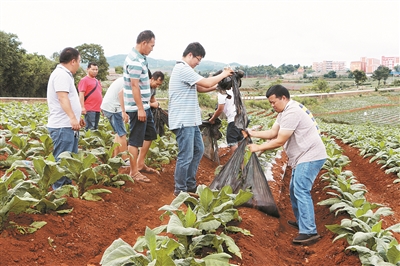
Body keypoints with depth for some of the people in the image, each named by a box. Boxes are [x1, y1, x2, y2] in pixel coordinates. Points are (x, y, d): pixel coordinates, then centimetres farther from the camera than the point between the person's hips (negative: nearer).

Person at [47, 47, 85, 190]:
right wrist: (72, 117, -36)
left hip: (68, 126, 11)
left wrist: (77, 118, 30)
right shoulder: (61, 74, -14)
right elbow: (63, 98, -26)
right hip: (62, 126, -11)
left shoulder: (65, 74, 20)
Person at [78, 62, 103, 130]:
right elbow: (81, 95, -12)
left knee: (96, 128, 12)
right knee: (90, 128, -11)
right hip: (89, 110, -8)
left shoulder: (97, 81, 20)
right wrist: (82, 107, -19)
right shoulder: (84, 80, -5)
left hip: (97, 109, 8)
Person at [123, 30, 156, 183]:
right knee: (135, 140, -1)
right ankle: (134, 172, 8)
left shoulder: (139, 57, 12)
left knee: (150, 134, 19)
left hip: (144, 105, 10)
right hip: (137, 107, -10)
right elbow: (134, 85, -23)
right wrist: (140, 109, -23)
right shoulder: (136, 61, -19)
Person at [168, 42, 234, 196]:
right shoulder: (183, 69, -17)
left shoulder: (184, 69, 18)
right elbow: (207, 83, -19)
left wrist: (217, 87, 9)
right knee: (186, 156, -4)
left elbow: (200, 88, 22)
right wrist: (224, 74, -4)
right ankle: (180, 189, 7)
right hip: (183, 121, -11)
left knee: (198, 150, 17)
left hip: (190, 120, 11)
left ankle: (190, 184, 26)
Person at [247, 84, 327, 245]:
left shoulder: (292, 113, -20)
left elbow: (279, 141, -20)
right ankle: (301, 222, 32)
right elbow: (273, 133, 11)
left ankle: (309, 232, -20)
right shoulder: (284, 112, 15)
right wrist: (252, 133, 1)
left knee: (301, 191, -17)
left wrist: (257, 148, -12)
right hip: (303, 157, 12)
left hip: (310, 157, -11)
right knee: (295, 190, 19)